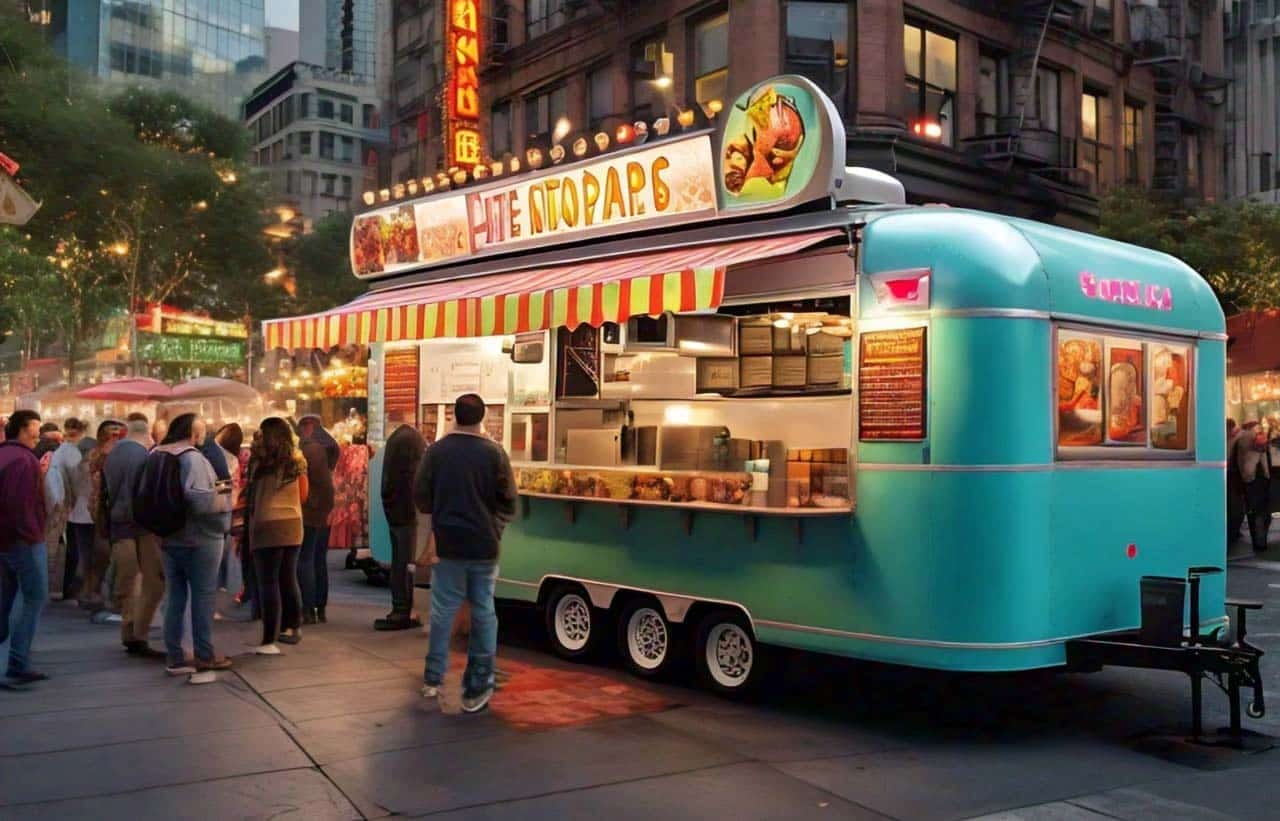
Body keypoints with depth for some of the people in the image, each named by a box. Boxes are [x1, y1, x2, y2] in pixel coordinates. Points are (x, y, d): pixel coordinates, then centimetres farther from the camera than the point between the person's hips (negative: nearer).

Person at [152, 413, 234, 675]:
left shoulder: (156, 455, 6)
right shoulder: (192, 458, -18)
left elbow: (146, 496, 11)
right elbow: (200, 499, -28)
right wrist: (222, 492, -10)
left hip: (168, 538, 7)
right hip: (199, 538, -7)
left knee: (175, 597, 11)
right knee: (203, 596, 4)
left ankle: (175, 658, 14)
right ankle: (205, 656, 10)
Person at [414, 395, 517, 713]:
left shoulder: (437, 451, -6)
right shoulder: (494, 452, -7)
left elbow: (421, 497, -1)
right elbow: (508, 500, -3)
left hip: (447, 543, 1)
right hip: (484, 544, -1)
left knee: (442, 610, 12)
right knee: (483, 613, 6)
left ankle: (433, 679, 17)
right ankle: (477, 688, 9)